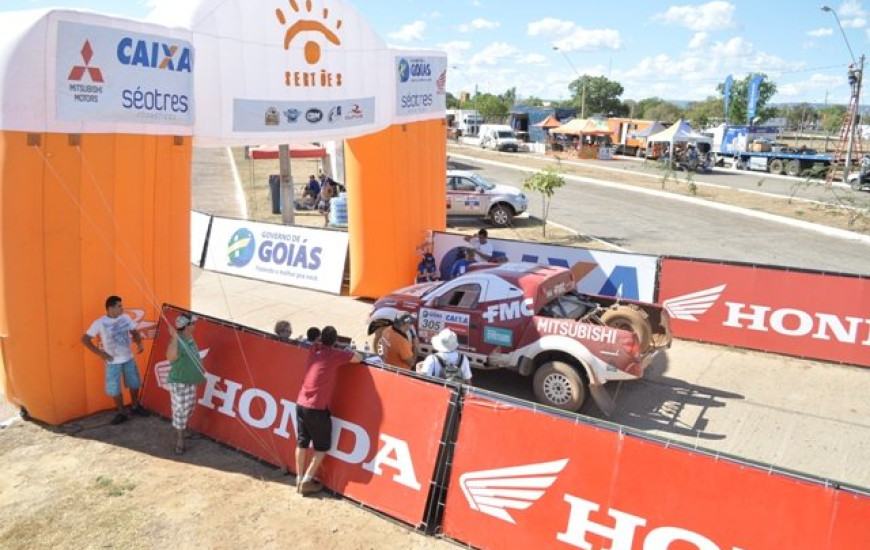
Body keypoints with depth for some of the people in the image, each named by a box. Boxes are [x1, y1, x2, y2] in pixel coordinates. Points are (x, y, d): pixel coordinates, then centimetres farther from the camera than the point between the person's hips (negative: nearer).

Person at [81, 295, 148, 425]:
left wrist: (139, 343, -12)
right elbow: (85, 339, -12)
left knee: (134, 384, 15)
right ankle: (122, 413, 22)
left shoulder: (126, 318, -4)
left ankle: (134, 407, 36)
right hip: (113, 362, -3)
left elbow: (135, 332, 8)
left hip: (129, 358, 3)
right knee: (115, 389, 5)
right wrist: (100, 353, -16)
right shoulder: (100, 323, -15)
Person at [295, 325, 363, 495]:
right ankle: (307, 481, 8)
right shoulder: (335, 354, -10)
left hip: (301, 403, 6)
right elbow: (359, 358, -9)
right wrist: (348, 353, 10)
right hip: (317, 408, -6)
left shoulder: (314, 349, 8)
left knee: (302, 442, 16)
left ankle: (299, 479, 25)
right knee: (322, 446, 9)